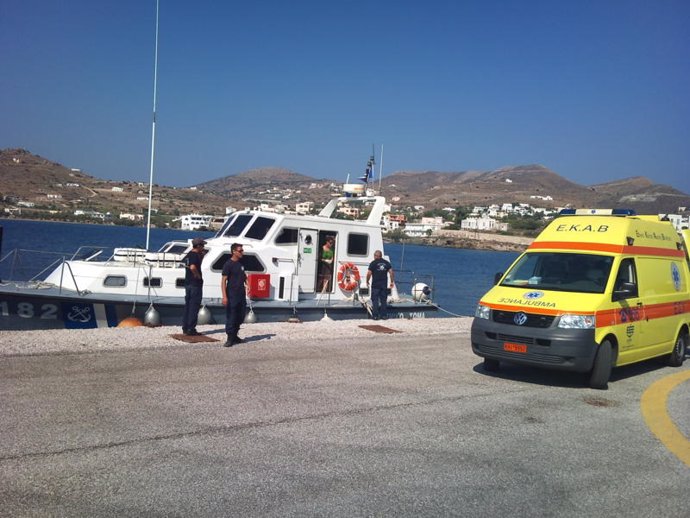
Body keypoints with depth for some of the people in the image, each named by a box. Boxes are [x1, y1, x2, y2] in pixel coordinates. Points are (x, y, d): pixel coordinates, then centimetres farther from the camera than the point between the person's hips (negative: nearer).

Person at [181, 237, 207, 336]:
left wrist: (202, 256, 17)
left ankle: (185, 328, 17)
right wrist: (198, 276, -17)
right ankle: (191, 329, -1)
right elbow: (193, 267, -33)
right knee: (194, 306, -3)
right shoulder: (195, 255, -16)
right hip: (195, 283, -9)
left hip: (188, 282, 9)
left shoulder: (188, 254, 11)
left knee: (187, 305, 13)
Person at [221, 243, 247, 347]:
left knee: (240, 316, 13)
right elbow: (223, 281, -13)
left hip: (241, 294, 8)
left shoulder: (241, 263, 12)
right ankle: (230, 338, 2)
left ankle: (235, 336, 25)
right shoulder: (228, 264, -10)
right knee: (231, 317, -4)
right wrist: (224, 296, -20)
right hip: (232, 295, -7)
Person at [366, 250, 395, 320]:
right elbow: (391, 272, 2)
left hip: (375, 285, -4)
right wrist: (392, 281, 9)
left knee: (375, 300, 2)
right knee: (384, 300, 11)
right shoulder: (386, 263, 7)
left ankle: (375, 315, 1)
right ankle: (384, 315, 12)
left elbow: (369, 273, -9)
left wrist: (367, 281, 4)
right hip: (384, 285, 4)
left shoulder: (373, 263, -5)